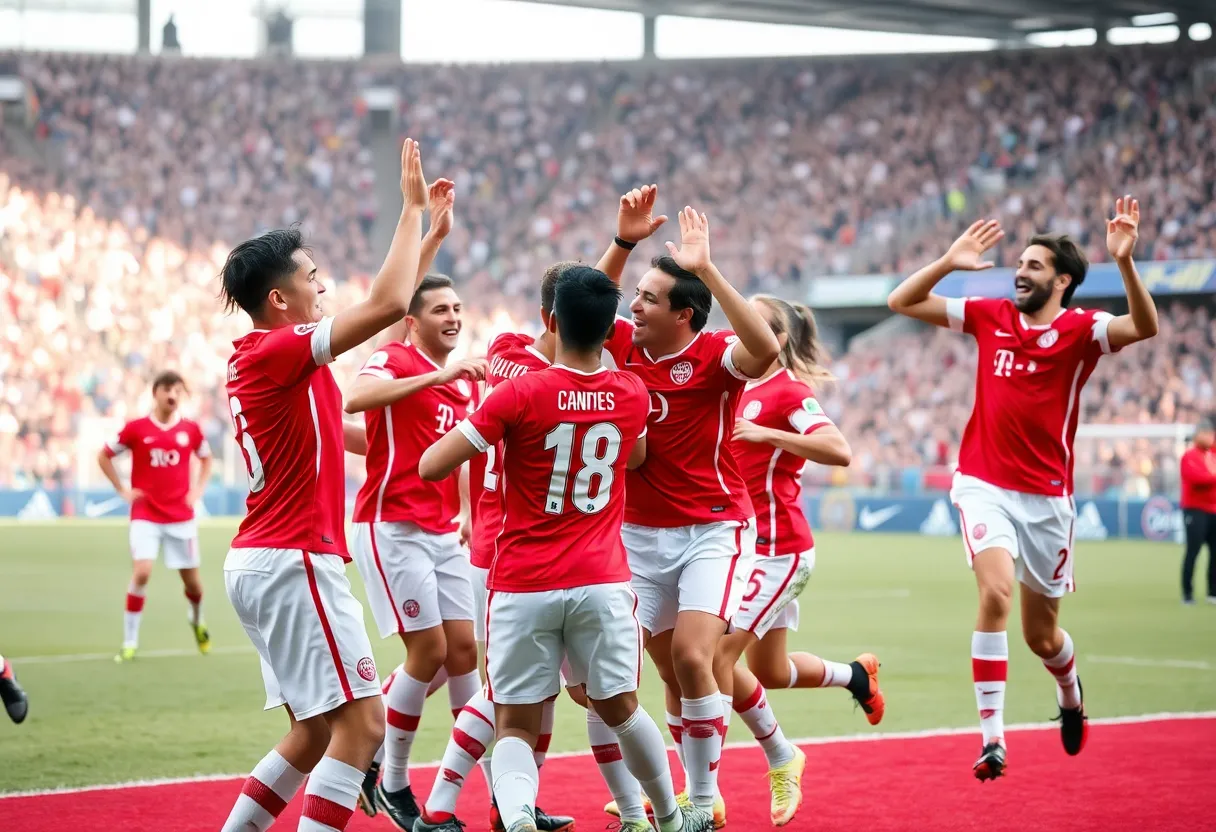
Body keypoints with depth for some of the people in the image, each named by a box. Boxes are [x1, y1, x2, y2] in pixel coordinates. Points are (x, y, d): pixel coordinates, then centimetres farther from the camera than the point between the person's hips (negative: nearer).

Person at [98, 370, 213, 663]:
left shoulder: (191, 429, 1)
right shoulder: (136, 428, -5)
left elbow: (206, 458, 20)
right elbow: (104, 456, 7)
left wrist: (198, 489, 7)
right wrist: (123, 490, 0)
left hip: (181, 516, 2)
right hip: (145, 515, -2)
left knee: (191, 578, 9)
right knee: (141, 572, -18)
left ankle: (197, 621, 42)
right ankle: (129, 643, -9)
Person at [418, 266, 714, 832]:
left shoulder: (520, 393, -10)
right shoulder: (632, 396, 2)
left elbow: (431, 467, -11)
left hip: (522, 586, -2)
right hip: (602, 581, 2)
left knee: (516, 728, 1)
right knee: (621, 709, 21)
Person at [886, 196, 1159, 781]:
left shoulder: (1079, 331, -5)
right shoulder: (990, 317, 4)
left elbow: (1144, 327, -25)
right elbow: (902, 302, 7)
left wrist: (1124, 260, -36)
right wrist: (949, 262, -6)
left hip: (1046, 497, -1)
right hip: (984, 485, 1)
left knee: (1041, 636, 11)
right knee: (996, 592, -25)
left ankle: (1070, 695, 48)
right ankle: (992, 738, -24)